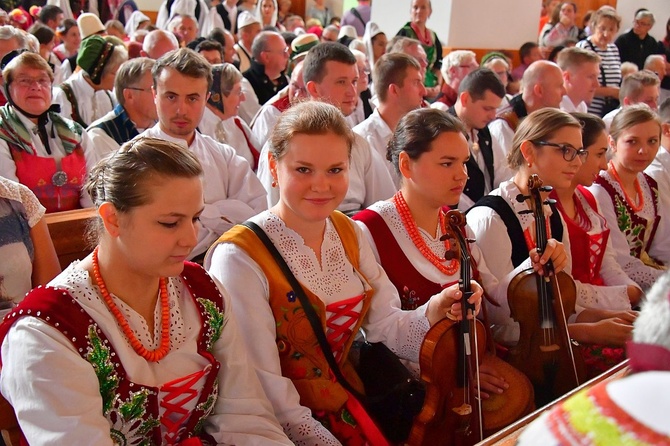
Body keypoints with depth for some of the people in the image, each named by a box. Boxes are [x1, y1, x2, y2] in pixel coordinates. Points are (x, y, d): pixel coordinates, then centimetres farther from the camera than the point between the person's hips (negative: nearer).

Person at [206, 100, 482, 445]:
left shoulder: (351, 234, 4)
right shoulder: (239, 257, -18)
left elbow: (385, 326, 5)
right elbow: (267, 395, -19)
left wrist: (434, 312, -12)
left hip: (351, 405, 6)